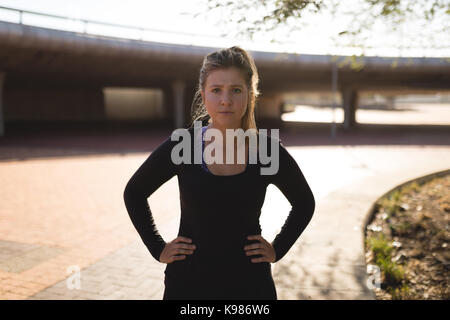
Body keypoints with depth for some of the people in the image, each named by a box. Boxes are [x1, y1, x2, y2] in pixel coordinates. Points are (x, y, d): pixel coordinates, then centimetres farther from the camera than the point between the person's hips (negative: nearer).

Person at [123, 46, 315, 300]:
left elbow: (305, 203, 10)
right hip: (188, 282, 0)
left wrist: (277, 250, 3)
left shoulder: (269, 150, -8)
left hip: (250, 284, 1)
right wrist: (158, 248, 1)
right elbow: (134, 193, 6)